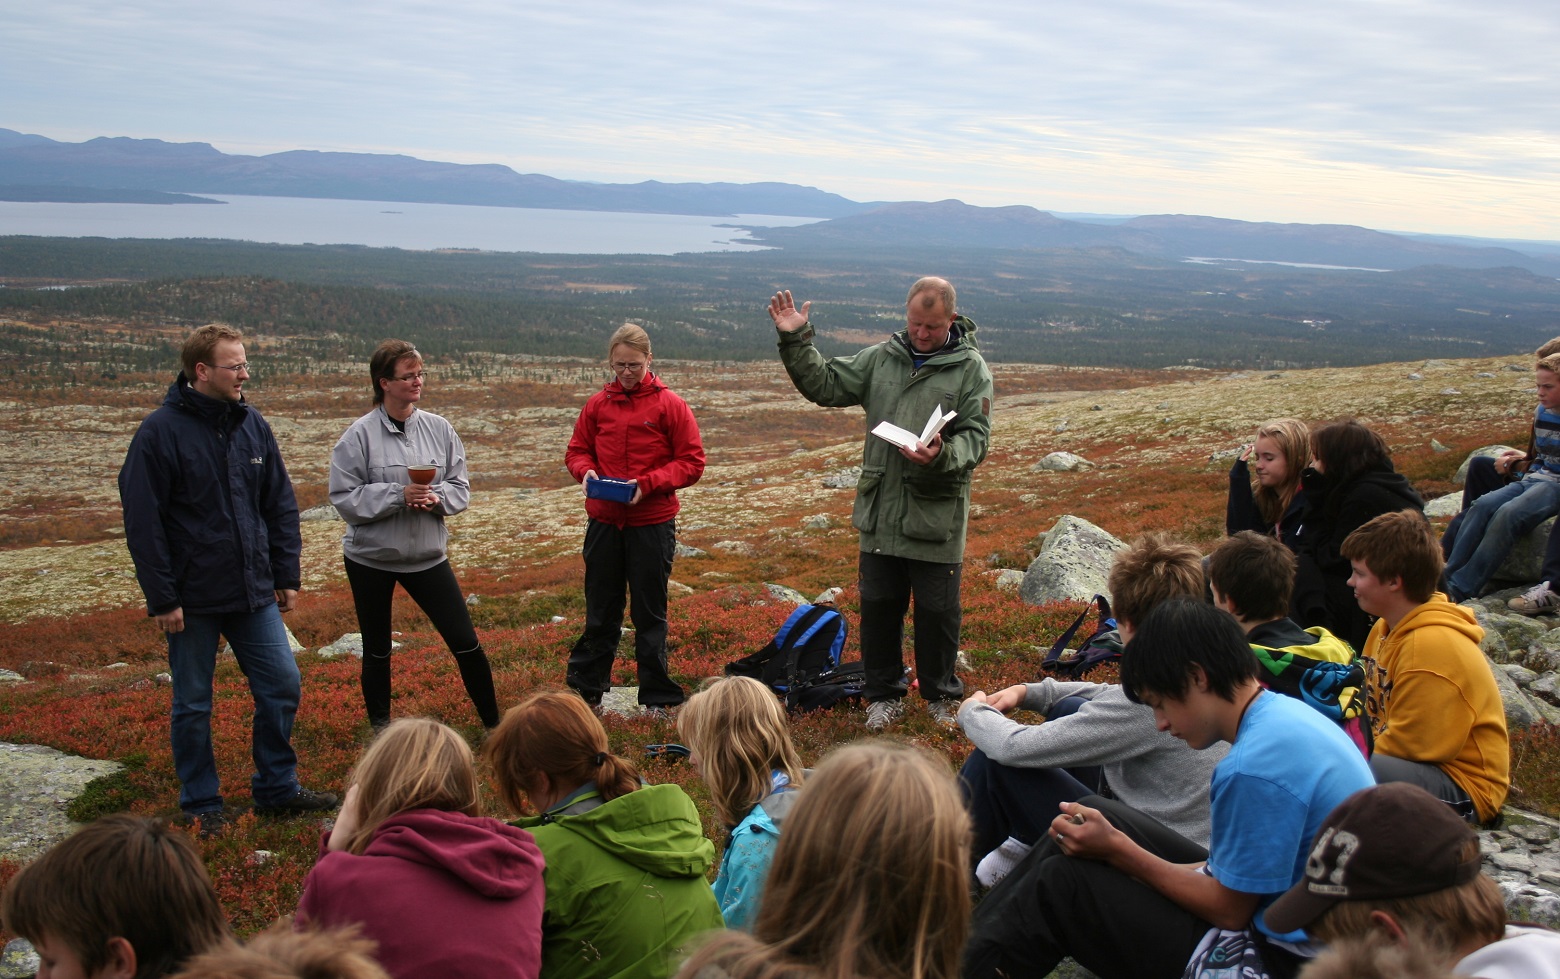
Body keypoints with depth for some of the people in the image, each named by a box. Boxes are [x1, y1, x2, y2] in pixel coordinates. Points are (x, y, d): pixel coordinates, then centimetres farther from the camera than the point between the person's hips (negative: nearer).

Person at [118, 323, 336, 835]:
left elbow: (281, 505, 10)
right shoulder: (161, 432, -12)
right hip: (193, 598, -5)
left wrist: (286, 575, 7)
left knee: (282, 686, 7)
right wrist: (162, 598, -14)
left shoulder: (252, 425, 4)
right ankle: (201, 805, 24)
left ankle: (277, 788, 24)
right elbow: (142, 522, -12)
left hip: (255, 593, 5)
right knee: (192, 705, 9)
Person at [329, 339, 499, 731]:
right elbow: (345, 498, -13)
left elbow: (461, 488, 1)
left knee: (466, 644, 2)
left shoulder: (439, 428, -3)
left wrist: (436, 497, -19)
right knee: (377, 651, 14)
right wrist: (398, 494, -23)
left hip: (428, 555, 2)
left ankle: (492, 723, 17)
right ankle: (380, 726, 33)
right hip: (370, 557, -2)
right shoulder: (360, 434, -12)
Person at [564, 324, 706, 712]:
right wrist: (586, 472, -10)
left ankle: (658, 698, 18)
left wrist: (648, 483, -18)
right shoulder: (598, 404, 3)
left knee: (650, 613, 7)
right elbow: (577, 450, 12)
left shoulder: (669, 404, -5)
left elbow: (692, 462, -6)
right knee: (600, 611, 13)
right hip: (604, 522, 3)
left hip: (653, 524, -3)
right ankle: (585, 688, 25)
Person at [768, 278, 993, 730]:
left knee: (937, 611, 8)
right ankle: (885, 694, 28)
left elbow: (976, 438, -8)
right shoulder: (879, 358, 7)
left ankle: (940, 696, 28)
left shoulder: (970, 368, -3)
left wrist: (942, 456, -28)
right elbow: (824, 384, 10)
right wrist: (796, 341, -1)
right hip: (880, 511, 3)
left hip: (937, 516, -3)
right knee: (878, 607, 12)